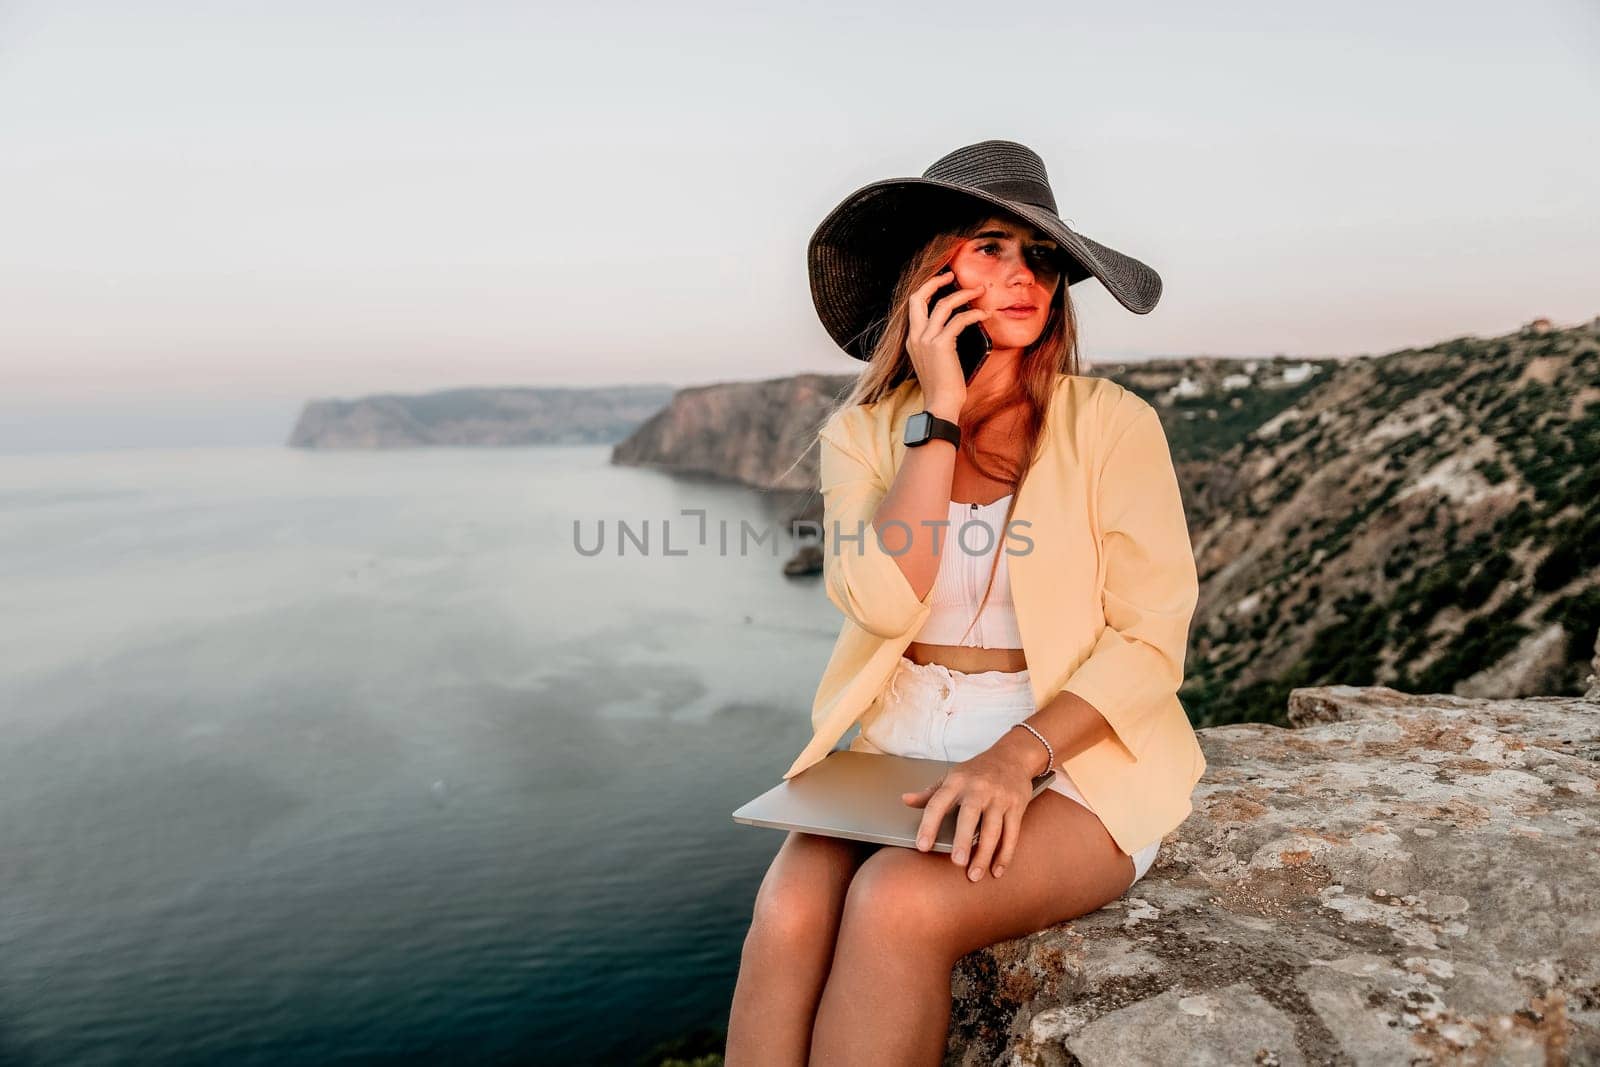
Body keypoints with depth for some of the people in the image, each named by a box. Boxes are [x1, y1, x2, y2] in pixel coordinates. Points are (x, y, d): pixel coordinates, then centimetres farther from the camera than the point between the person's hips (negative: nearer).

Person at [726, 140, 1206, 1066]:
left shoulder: (1111, 423, -3)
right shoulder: (865, 430, 4)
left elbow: (1152, 641, -8)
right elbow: (884, 606, -13)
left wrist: (1020, 753, -24)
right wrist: (940, 411, -13)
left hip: (1073, 756, -2)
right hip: (900, 747, 2)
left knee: (895, 904, -30)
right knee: (789, 911, -27)